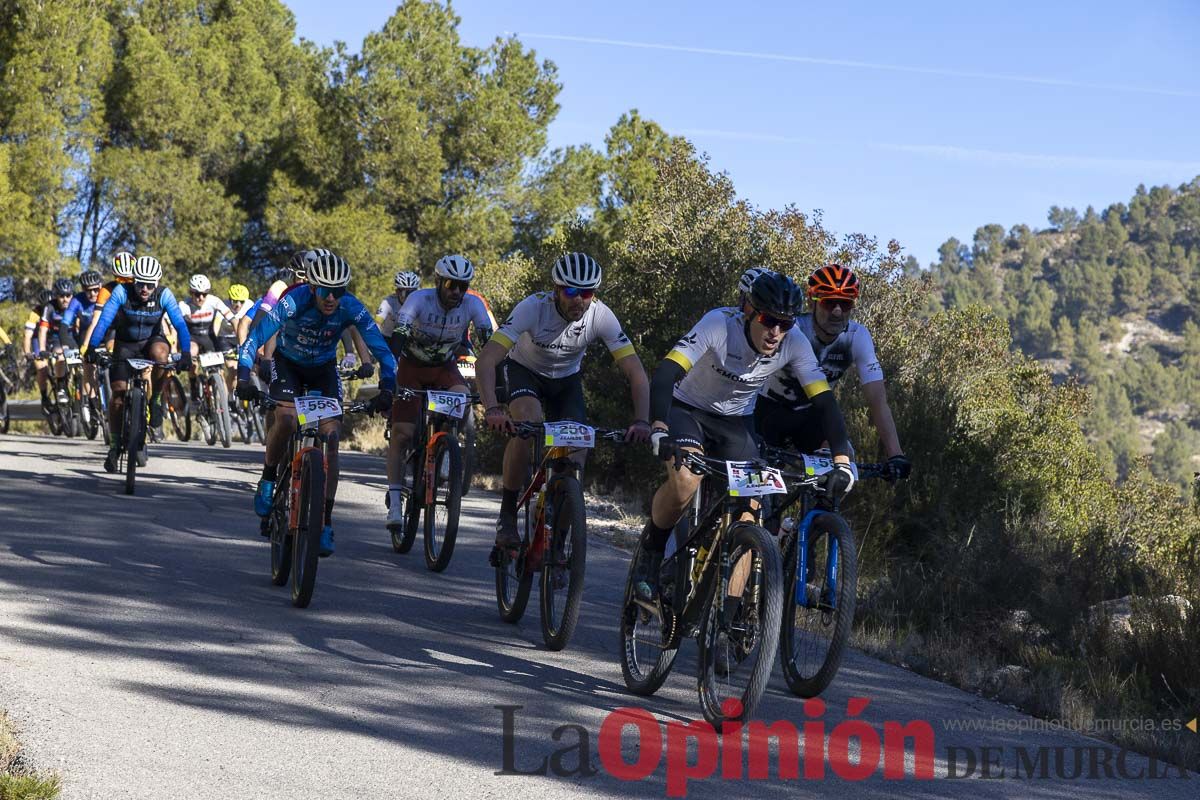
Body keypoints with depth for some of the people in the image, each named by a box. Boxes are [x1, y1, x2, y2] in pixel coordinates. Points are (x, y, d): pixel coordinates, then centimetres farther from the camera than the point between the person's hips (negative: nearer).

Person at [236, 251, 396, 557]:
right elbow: (254, 338, -35)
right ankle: (268, 479, 2)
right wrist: (243, 377, -48)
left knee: (332, 437, -13)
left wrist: (387, 388, -41)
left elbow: (382, 350, -26)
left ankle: (326, 523, -8)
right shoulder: (294, 301, -32)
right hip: (288, 362, -2)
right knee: (286, 420, -28)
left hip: (324, 368, 2)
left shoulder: (351, 308, -27)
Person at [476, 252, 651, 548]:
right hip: (524, 370, -3)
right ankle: (507, 516, -20)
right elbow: (486, 360, -41)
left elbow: (636, 372, -26)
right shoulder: (534, 307, -34)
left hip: (566, 379, 3)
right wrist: (492, 409, -57)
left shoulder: (601, 316, -27)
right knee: (527, 423, -33)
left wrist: (641, 421, -42)